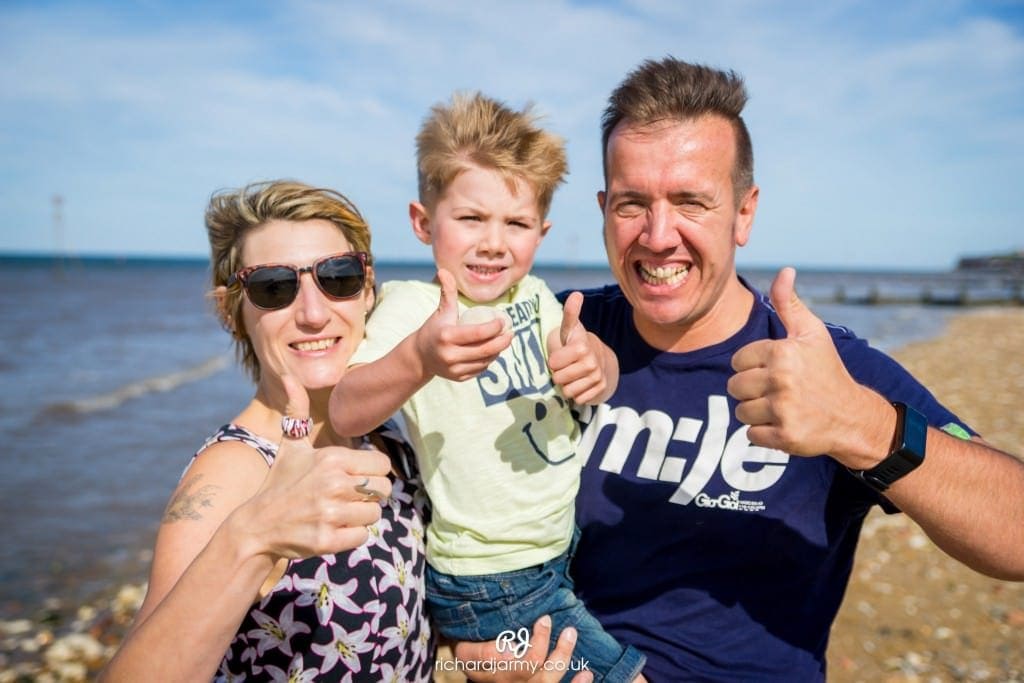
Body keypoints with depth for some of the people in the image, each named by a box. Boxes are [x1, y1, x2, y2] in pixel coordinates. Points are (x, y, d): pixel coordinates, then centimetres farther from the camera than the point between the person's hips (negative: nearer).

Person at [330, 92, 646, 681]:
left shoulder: (532, 294, 0)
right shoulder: (412, 307, -20)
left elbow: (603, 368, -3)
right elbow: (341, 415, -33)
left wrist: (594, 368, -27)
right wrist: (419, 358, -53)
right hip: (492, 589, -7)